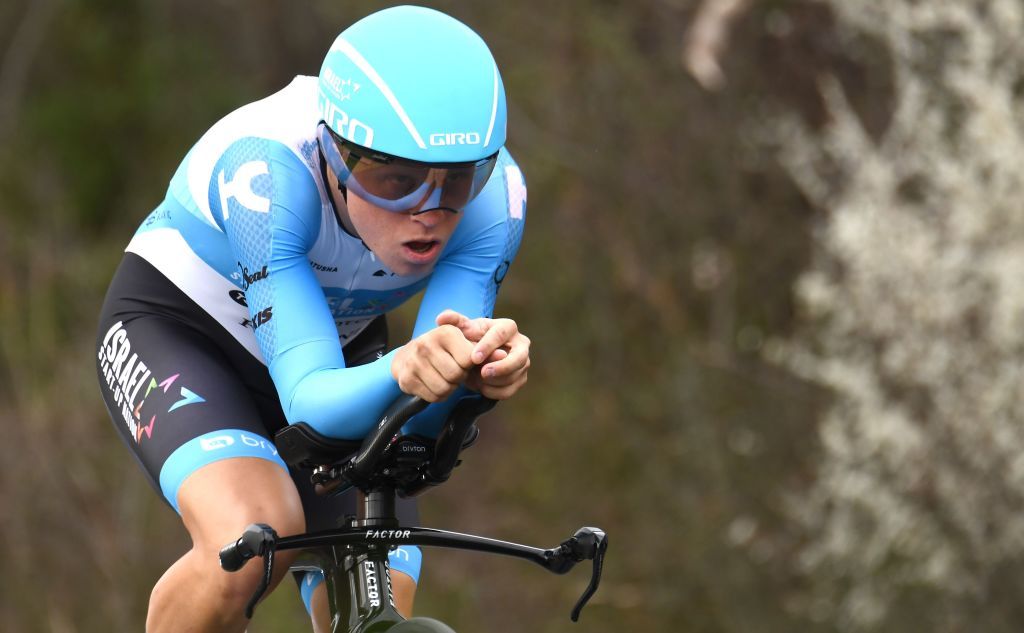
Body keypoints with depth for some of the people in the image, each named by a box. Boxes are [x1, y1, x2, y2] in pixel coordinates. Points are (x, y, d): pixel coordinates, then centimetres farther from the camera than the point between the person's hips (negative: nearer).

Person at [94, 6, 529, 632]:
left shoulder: (493, 193, -26)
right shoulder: (266, 172, -37)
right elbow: (309, 399, -42)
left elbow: (419, 416, -30)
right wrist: (401, 372, -63)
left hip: (338, 347, 5)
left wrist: (481, 366, -53)